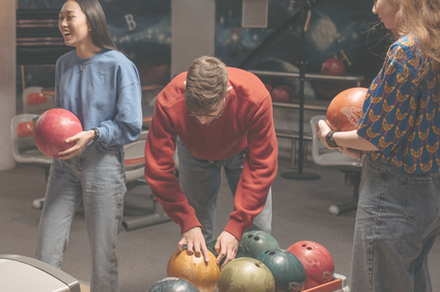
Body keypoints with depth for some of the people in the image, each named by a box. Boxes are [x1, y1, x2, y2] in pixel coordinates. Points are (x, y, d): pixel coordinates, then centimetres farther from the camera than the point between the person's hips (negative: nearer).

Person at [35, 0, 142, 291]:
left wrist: (92, 135, -19)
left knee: (103, 254, 4)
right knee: (46, 255, 2)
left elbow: (131, 127, -8)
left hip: (102, 164, -5)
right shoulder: (64, 63, 9)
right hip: (64, 164, 5)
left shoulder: (119, 65, -9)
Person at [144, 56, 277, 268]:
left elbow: (261, 166, -31)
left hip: (242, 150, 0)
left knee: (259, 232, -5)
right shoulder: (168, 103, -39)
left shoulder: (255, 99, -39)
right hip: (195, 153, 0)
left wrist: (235, 227, -36)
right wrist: (188, 224, -37)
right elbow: (159, 169, -31)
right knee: (197, 238, -6)